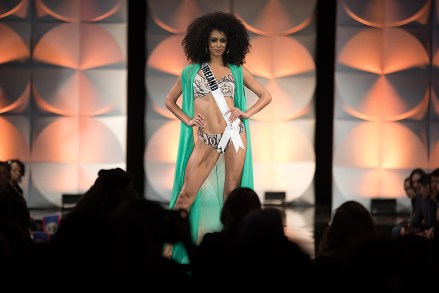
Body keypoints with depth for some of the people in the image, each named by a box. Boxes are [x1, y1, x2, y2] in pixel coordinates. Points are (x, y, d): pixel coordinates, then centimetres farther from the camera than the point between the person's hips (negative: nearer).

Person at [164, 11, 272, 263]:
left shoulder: (237, 71, 10)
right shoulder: (191, 71, 10)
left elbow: (266, 96, 15)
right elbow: (169, 101, 18)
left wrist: (246, 113, 0)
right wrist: (187, 120, 3)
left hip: (234, 134, 1)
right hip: (205, 140, -1)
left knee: (231, 192, 3)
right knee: (187, 194, -6)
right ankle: (170, 245, 1)